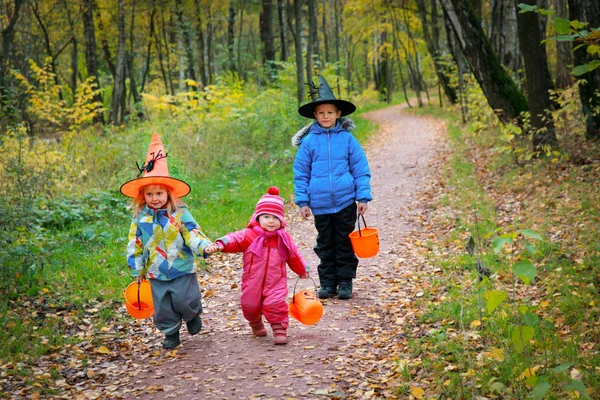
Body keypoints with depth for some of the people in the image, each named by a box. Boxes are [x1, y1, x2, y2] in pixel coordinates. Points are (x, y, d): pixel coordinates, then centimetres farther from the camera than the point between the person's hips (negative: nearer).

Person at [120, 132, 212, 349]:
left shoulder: (180, 214, -11)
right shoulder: (140, 218, -3)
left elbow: (193, 234, -14)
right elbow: (134, 245, 4)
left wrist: (205, 246, -33)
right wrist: (137, 269, 6)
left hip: (182, 270, -3)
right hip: (157, 275, 3)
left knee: (185, 301, 0)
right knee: (163, 307, 10)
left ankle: (192, 316, 34)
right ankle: (171, 333, 30)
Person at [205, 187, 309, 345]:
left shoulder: (284, 238, 0)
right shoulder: (249, 235, -10)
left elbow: (294, 255, 14)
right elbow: (234, 239, -27)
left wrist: (302, 270, 27)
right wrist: (219, 245, -46)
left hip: (275, 282, 0)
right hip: (253, 282, 0)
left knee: (275, 304, -16)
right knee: (250, 305, 13)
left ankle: (279, 330, 0)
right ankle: (256, 323, 44)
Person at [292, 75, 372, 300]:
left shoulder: (347, 139, -2)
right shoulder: (309, 141, 0)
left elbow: (361, 169, 1)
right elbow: (301, 172, 4)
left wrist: (363, 197, -2)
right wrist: (302, 201, 1)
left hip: (345, 201, -1)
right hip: (320, 203, 1)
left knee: (345, 242, 7)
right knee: (325, 244, 11)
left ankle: (345, 281, 18)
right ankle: (328, 282, 21)